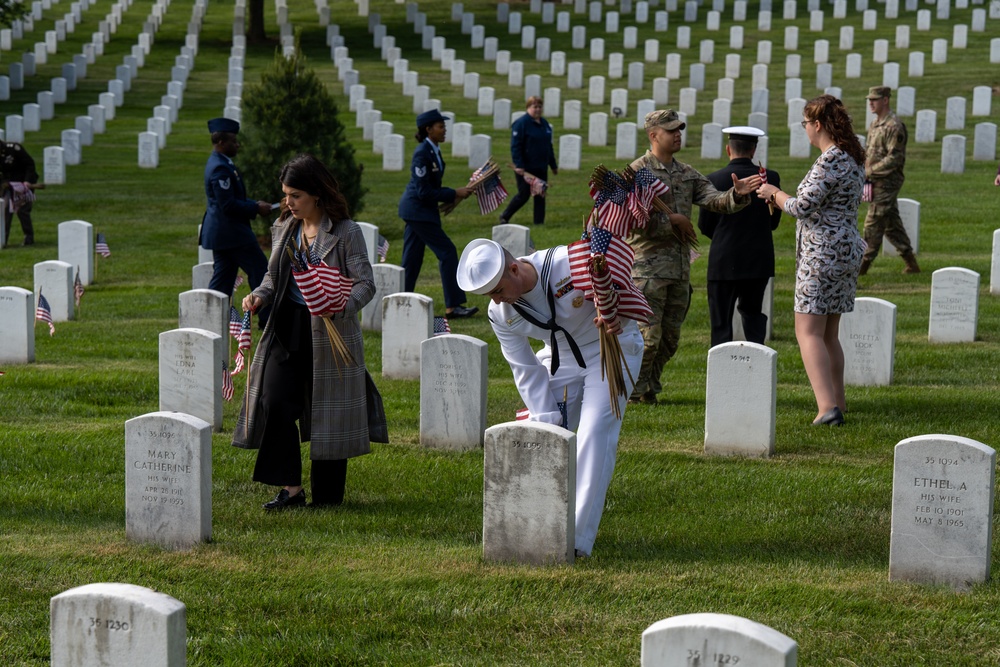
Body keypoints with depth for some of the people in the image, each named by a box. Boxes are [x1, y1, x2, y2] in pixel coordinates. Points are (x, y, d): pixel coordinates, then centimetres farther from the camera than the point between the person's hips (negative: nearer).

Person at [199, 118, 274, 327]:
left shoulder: (218, 164, 14)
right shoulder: (220, 168, -20)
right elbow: (228, 204, -23)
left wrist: (255, 204, 11)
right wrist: (256, 209, -15)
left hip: (220, 232, 10)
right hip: (231, 231, -10)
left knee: (223, 277, 11)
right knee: (259, 271, -2)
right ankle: (267, 317, 4)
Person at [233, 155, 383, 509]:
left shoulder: (346, 232, -7)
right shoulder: (283, 228, 10)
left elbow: (365, 283, -9)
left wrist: (340, 306, -28)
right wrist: (260, 295, -3)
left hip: (330, 334, -5)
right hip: (287, 330, 5)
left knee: (326, 411, 3)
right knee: (275, 403, -9)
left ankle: (328, 491, 16)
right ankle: (290, 487, -1)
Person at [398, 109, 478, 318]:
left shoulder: (433, 151, 9)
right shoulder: (422, 153, -19)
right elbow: (424, 191, -21)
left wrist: (455, 194, 7)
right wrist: (454, 194, -17)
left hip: (415, 210, 10)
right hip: (418, 211, -10)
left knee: (412, 259, 11)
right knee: (447, 252, -7)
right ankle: (452, 305, -5)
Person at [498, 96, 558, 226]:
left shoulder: (545, 124, 12)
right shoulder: (521, 123, -11)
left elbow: (549, 146, 19)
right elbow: (515, 146, -16)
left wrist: (553, 165, 19)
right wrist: (518, 165, -23)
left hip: (541, 168, 7)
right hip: (525, 168, -7)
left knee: (541, 196, 6)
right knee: (524, 195, -3)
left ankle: (539, 222, 12)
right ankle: (504, 217, 15)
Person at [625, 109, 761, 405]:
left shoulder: (687, 174, 14)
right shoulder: (637, 173, -7)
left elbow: (714, 200, 3)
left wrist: (737, 195, -19)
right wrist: (672, 220, -12)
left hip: (680, 268, 7)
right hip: (647, 267, -7)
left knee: (670, 337, 10)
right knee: (647, 336, -7)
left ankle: (648, 389, 22)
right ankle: (632, 391, 6)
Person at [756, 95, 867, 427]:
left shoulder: (830, 161, -18)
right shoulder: (851, 158, 13)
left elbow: (802, 207, -18)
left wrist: (775, 193, 0)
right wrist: (781, 197, 20)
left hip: (822, 253, -10)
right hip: (847, 248, 10)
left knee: (808, 332, -10)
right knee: (828, 333, 18)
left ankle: (827, 406, -21)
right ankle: (837, 402, 24)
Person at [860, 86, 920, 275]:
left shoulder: (894, 126, -16)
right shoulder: (875, 124, 14)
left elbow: (895, 158, -21)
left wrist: (871, 171, -19)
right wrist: (863, 170, 8)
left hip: (887, 182, -10)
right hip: (878, 182, 10)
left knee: (873, 223, -6)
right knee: (891, 224, 12)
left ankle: (863, 264, 0)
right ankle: (911, 264, 18)